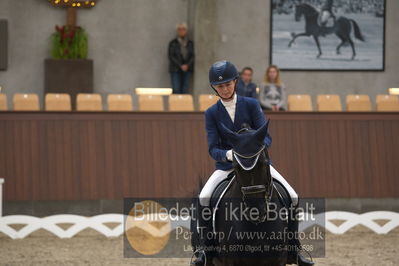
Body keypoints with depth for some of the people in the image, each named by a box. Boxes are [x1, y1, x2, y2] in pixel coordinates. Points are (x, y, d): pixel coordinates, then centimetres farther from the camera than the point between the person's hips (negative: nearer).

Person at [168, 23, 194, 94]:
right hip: (175, 69, -2)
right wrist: (180, 66, -11)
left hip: (187, 69, 2)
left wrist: (187, 65, -11)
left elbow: (193, 56, 5)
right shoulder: (173, 43, 1)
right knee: (176, 90, -9)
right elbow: (171, 56, -4)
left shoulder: (190, 43, 8)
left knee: (185, 90, 0)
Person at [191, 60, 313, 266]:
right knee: (204, 197, -26)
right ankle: (204, 248, -14)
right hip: (227, 166, -1)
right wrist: (229, 154, -32)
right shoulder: (212, 113, -1)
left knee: (292, 197, -13)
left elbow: (266, 137, -7)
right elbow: (213, 149, -8)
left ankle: (292, 249, 1)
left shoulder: (251, 105, -1)